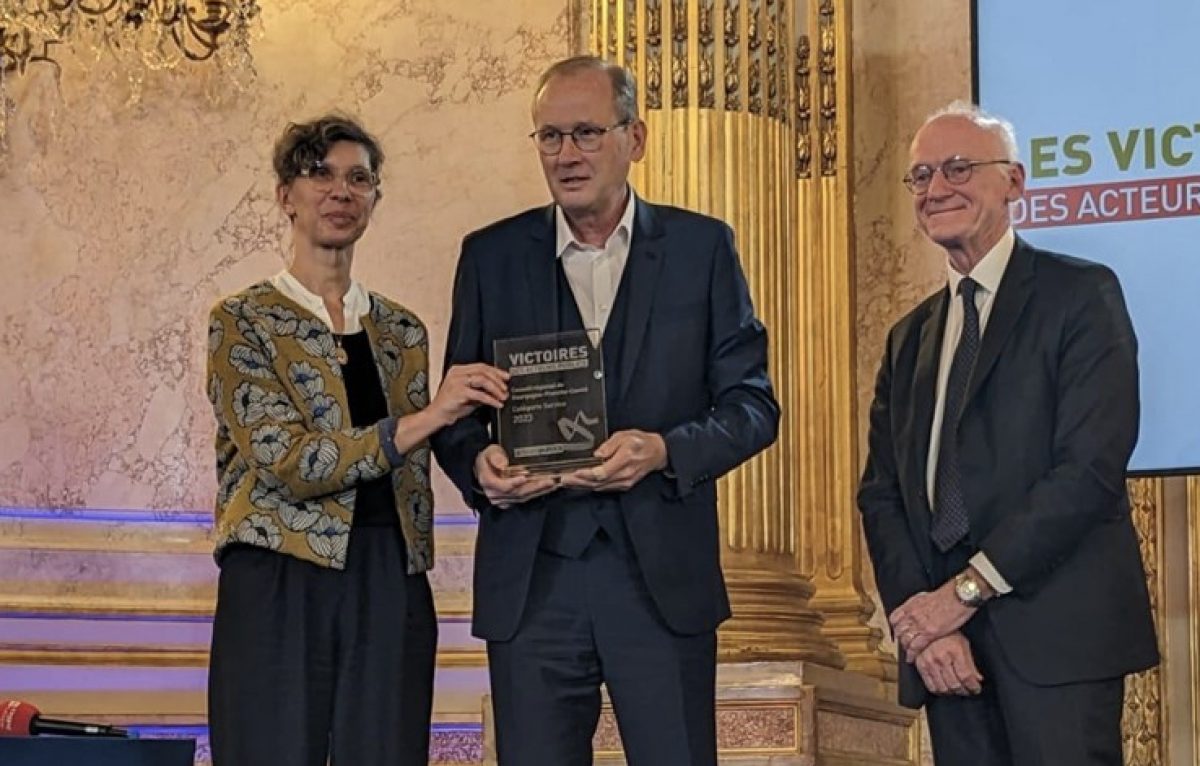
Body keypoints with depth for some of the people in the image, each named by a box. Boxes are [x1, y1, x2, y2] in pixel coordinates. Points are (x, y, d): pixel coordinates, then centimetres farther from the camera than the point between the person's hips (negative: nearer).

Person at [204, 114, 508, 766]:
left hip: (391, 591, 4)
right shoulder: (243, 321, -1)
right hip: (280, 589, -4)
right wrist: (427, 417, -20)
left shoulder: (402, 332, 14)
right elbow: (287, 464, -13)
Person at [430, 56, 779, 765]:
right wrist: (479, 463, -13)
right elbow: (458, 410, 11)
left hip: (664, 578, -1)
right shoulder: (491, 255, 9)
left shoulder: (702, 246, 5)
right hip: (531, 579, 1)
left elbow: (753, 403, 3)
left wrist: (664, 451, -16)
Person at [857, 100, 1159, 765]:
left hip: (1055, 633, -5)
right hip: (946, 645, 5)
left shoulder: (1080, 296, 0)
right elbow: (880, 492, 11)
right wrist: (920, 619, -6)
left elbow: (1092, 466, -11)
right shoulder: (909, 338, 18)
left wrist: (966, 589, -13)